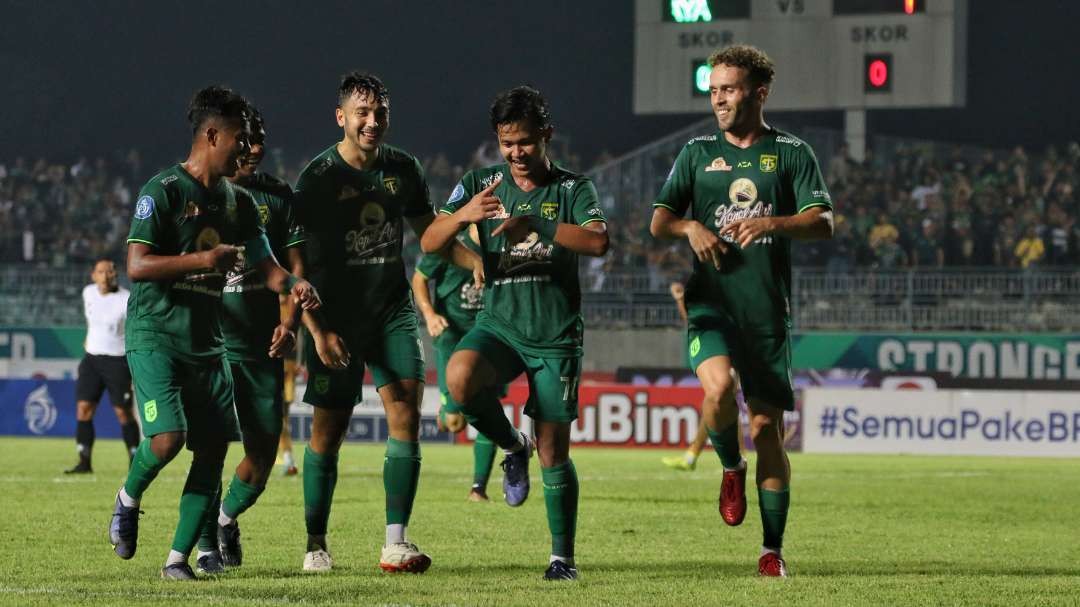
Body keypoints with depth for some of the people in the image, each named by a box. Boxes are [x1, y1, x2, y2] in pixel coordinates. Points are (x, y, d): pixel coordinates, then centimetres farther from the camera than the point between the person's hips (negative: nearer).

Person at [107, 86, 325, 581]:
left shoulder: (238, 202, 13)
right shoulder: (163, 191, -10)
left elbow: (264, 263, 13)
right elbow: (136, 266, -16)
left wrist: (292, 285, -9)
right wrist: (203, 259, -25)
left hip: (206, 342, 7)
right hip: (154, 335, -7)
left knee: (213, 448, -2)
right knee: (168, 436, -21)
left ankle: (178, 558, 5)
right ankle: (128, 500, 11)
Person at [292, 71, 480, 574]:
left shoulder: (403, 170, 5)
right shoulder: (318, 178, -10)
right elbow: (298, 259, -12)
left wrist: (478, 262, 0)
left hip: (392, 310, 4)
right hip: (336, 316, -4)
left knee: (406, 413, -11)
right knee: (328, 429, 1)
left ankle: (396, 542, -10)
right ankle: (316, 544, 14)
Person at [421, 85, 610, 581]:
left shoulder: (572, 188, 0)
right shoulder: (481, 184, 6)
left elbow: (598, 242, -18)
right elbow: (430, 243, -3)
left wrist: (535, 225, -29)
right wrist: (463, 215, -24)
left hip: (556, 335, -1)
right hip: (499, 324, 1)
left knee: (554, 450, -1)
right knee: (459, 377, -31)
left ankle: (563, 556, 12)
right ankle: (512, 447, -3)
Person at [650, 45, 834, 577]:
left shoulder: (791, 152, 6)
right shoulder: (697, 152, 12)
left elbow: (823, 223, -3)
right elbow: (658, 221, 11)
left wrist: (773, 223, -21)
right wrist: (690, 227, -11)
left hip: (769, 311, 0)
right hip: (711, 303, 0)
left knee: (767, 426, 0)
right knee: (719, 386, -28)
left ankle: (772, 550, 8)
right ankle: (731, 468, 4)